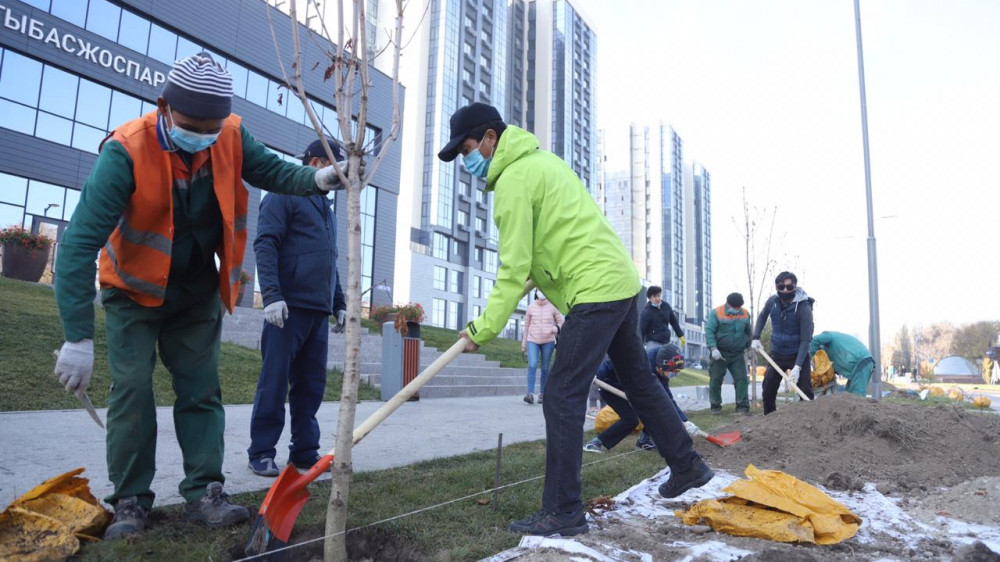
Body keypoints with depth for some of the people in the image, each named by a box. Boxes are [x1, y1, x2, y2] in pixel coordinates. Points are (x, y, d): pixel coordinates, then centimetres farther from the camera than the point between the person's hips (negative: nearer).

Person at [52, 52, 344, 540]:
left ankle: (203, 493, 10)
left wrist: (316, 178, -25)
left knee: (201, 389, 3)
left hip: (198, 291, 3)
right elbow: (80, 243, -31)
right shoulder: (126, 151, -30)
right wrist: (78, 338, -33)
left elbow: (272, 172, 0)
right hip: (134, 290, -3)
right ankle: (130, 502, 9)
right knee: (132, 390, -6)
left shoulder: (232, 137, -18)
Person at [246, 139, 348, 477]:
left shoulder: (326, 208, 23)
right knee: (275, 383, -3)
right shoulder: (284, 195, -1)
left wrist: (339, 304, 21)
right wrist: (272, 294, -21)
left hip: (318, 312, 8)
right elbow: (265, 245, -11)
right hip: (288, 308, -7)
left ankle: (304, 452, 16)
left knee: (311, 385, 8)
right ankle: (261, 453, 7)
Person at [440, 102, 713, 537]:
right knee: (638, 380, 21)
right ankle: (688, 467, 35)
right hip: (622, 281, 10)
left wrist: (484, 329, -9)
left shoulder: (512, 181, -13)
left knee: (562, 397, -6)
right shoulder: (541, 159, 16)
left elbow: (515, 270, -15)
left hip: (595, 292, -10)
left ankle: (562, 511, 0)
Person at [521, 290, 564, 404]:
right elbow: (526, 325, 11)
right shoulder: (531, 307, 4)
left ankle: (542, 393, 15)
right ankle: (530, 393, -18)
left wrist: (556, 328, -17)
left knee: (545, 368, 4)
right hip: (533, 340, 0)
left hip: (548, 341, 0)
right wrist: (524, 342, 12)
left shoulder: (553, 307, 1)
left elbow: (560, 322, 7)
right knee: (532, 365, -15)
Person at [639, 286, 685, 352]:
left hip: (666, 342, 6)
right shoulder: (646, 312, -13)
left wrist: (681, 335, 16)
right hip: (653, 343, -6)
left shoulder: (666, 306, 3)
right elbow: (641, 330, -14)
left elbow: (674, 321, 15)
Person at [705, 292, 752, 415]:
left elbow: (748, 332, 18)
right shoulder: (716, 313, -11)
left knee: (741, 379, -2)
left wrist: (749, 347, 20)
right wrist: (713, 348, -24)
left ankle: (742, 406, 5)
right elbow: (709, 331, -15)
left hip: (738, 355, 3)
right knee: (715, 380, 2)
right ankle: (715, 406, 13)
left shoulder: (745, 314, 5)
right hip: (720, 354, -3)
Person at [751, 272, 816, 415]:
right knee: (768, 392, 7)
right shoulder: (772, 301, -9)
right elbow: (762, 316, 15)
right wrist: (756, 338, 3)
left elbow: (805, 340, -24)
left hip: (798, 355, -4)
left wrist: (797, 367, -30)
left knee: (805, 392, -10)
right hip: (777, 354, 5)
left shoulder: (804, 308, -23)